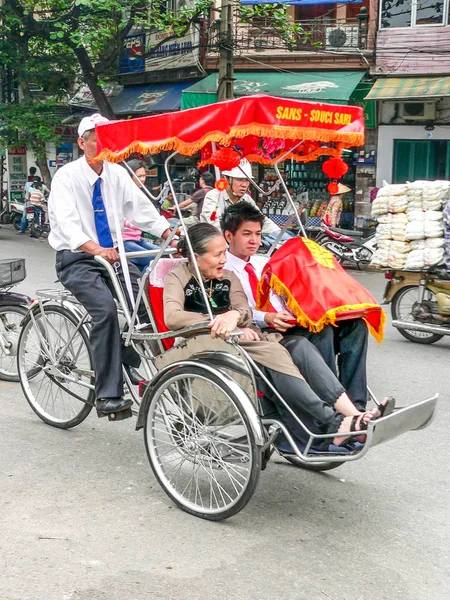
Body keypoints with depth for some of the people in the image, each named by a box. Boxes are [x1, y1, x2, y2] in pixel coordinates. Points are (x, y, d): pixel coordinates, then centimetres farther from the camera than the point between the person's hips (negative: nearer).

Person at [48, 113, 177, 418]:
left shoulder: (117, 174, 6)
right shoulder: (67, 176, -10)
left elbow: (140, 206, -4)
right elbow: (67, 221, -25)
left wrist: (169, 234, -21)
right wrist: (95, 249, -43)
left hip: (111, 255, 5)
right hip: (77, 259, -5)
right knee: (106, 308, -29)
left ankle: (132, 361, 4)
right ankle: (108, 395, -26)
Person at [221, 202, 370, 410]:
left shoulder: (265, 263, 27)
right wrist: (267, 318, -25)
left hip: (292, 326, 8)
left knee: (355, 325, -13)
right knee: (322, 331, -33)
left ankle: (354, 405, -22)